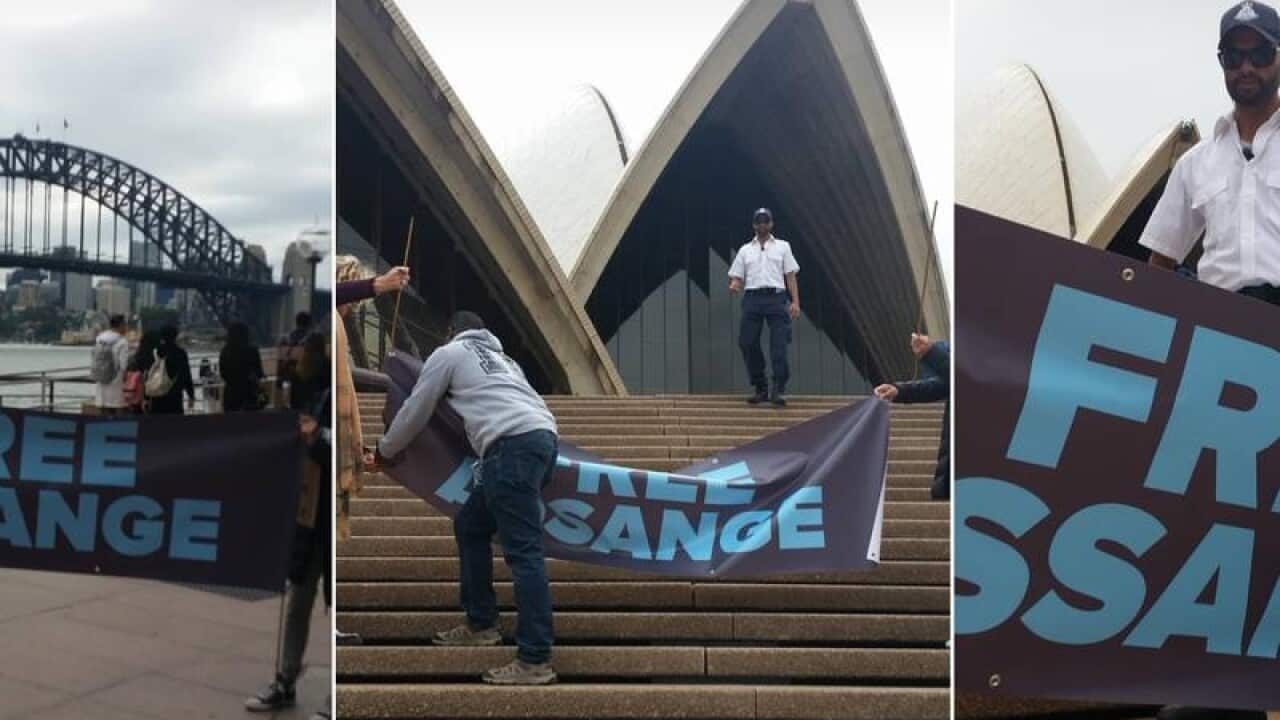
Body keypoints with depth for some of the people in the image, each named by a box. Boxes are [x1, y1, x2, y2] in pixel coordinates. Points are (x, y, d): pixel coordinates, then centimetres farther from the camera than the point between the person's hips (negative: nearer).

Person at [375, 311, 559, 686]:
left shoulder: (449, 352, 15)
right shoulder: (499, 357, 35)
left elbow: (415, 413, 18)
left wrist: (385, 450, 35)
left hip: (514, 445, -8)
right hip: (541, 439, 8)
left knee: (523, 551, -11)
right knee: (469, 526, 21)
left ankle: (535, 661, -12)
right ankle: (481, 624, 28)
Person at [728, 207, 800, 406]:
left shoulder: (782, 246, 15)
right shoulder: (745, 250, 18)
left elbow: (790, 276, 9)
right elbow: (737, 277, 14)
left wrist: (795, 302, -3)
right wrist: (734, 285, -11)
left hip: (776, 297, -2)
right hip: (752, 298, 2)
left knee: (779, 345, -11)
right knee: (748, 344, -3)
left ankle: (778, 390, -12)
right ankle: (761, 389, 8)